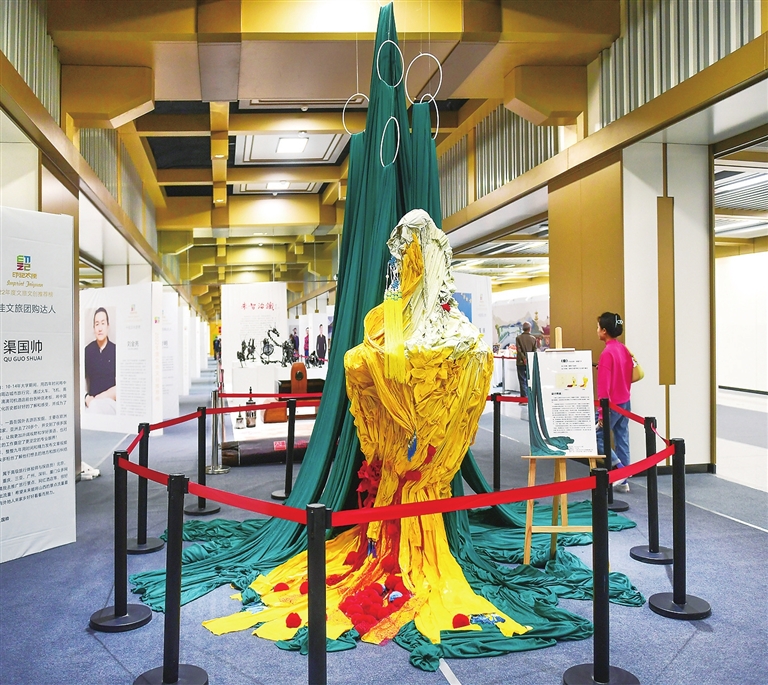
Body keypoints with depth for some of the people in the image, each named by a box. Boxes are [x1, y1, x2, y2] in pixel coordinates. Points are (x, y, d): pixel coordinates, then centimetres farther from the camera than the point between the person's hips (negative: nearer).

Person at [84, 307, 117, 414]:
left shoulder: (116, 350, 2)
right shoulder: (87, 350, 10)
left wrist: (97, 398, -11)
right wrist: (87, 398, -11)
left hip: (111, 402, -2)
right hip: (92, 402, 2)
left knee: (95, 406, -36)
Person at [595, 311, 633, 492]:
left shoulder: (607, 353, -19)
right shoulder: (624, 349, 6)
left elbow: (603, 386, -19)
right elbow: (629, 376, 14)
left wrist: (602, 413, -17)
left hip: (612, 404, -8)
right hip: (625, 402, 9)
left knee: (597, 435, 3)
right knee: (622, 438, 11)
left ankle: (619, 469, -2)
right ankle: (623, 481, 16)